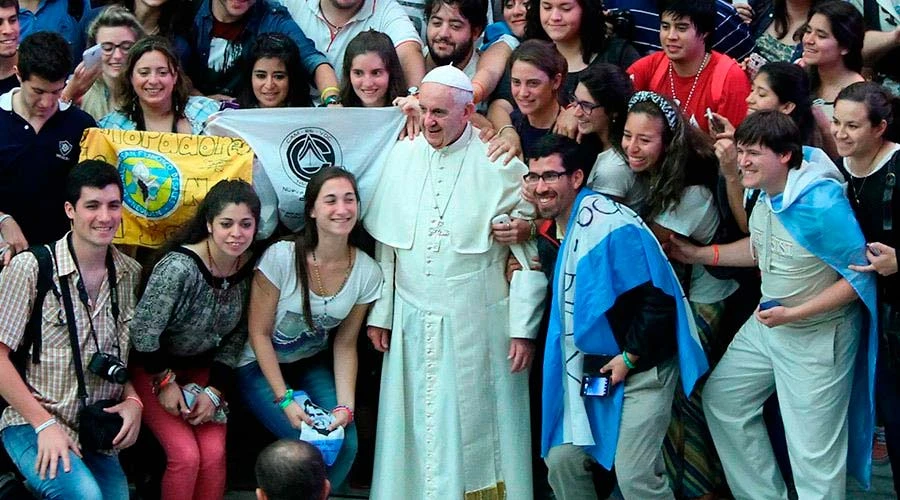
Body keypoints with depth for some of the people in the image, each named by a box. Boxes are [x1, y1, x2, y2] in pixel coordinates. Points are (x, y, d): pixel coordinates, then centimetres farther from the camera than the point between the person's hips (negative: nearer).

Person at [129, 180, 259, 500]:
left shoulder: (251, 267, -11)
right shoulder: (179, 267, -29)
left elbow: (238, 334, 1)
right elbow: (143, 332, -21)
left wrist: (214, 390, -5)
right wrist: (165, 382, -11)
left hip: (203, 369, 4)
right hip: (153, 367, -4)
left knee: (214, 453, -14)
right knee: (186, 455, -18)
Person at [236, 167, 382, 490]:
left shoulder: (367, 273, -12)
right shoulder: (281, 257, -23)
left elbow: (345, 344, -2)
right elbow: (259, 333, -15)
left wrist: (345, 406, -14)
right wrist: (285, 399, -20)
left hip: (313, 364, 4)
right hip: (262, 366, -4)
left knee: (346, 443, -15)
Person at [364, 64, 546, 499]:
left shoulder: (500, 166, -8)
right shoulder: (401, 156, 4)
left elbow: (529, 254, -7)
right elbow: (385, 246, 9)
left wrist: (523, 328, -9)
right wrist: (379, 314, 8)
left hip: (478, 327, -4)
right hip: (411, 326, 4)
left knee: (474, 431, 3)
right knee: (414, 430, 9)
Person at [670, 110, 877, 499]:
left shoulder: (822, 204, -28)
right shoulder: (766, 194, -4)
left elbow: (861, 276, -22)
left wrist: (793, 314, -24)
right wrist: (699, 255, 6)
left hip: (817, 336, -9)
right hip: (766, 324, 9)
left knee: (813, 452, -1)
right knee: (721, 398, 18)